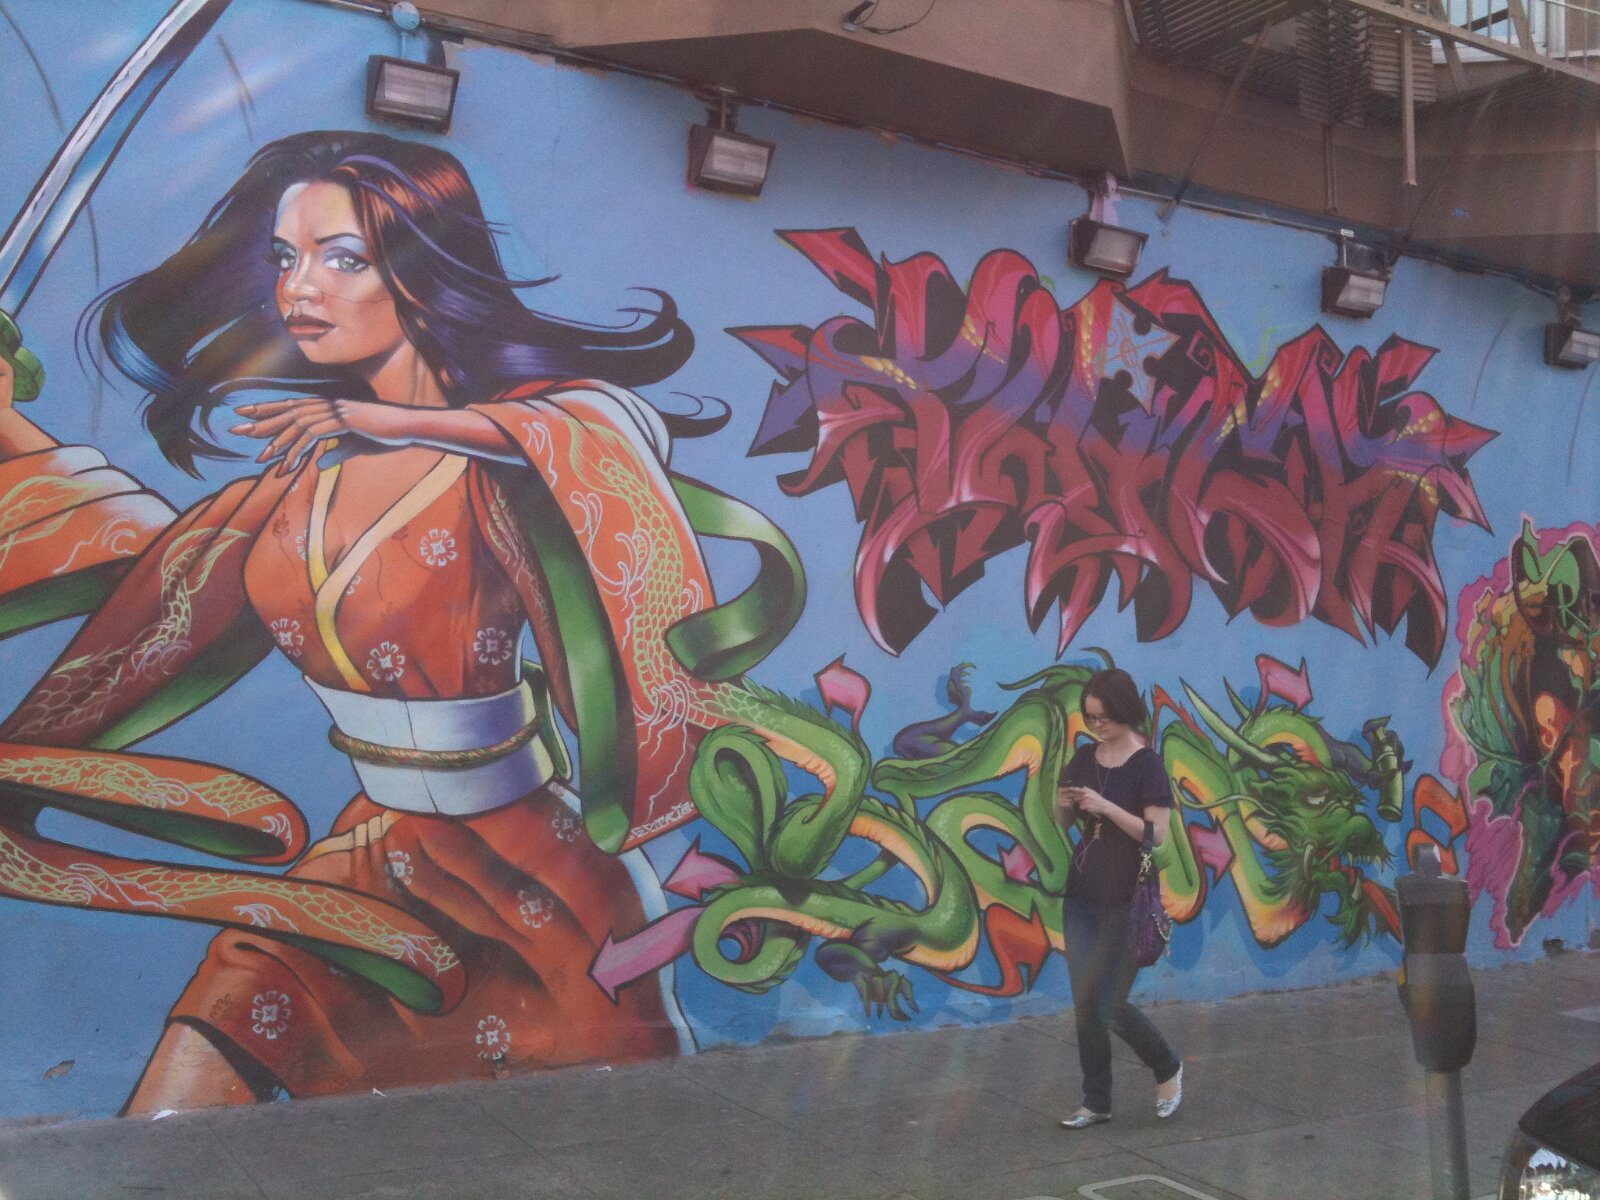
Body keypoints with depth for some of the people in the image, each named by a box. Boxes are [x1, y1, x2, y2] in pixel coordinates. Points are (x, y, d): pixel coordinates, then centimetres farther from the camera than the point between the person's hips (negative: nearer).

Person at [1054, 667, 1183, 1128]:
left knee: (1108, 1006, -4)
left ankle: (1168, 1069, 22)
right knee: (1085, 1005, 7)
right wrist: (1064, 806, -6)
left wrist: (1107, 806, -24)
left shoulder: (1147, 764, -11)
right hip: (1082, 897, 6)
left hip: (1126, 902, -6)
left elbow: (1157, 833, -16)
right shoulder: (1084, 758, 7)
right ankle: (1096, 1102, 19)